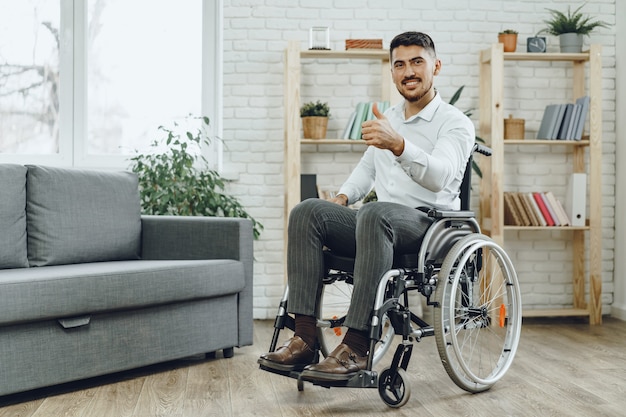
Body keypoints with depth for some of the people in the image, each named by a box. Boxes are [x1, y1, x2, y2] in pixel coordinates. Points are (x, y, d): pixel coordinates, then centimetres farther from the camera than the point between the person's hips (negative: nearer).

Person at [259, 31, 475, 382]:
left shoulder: (455, 123, -2)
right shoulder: (388, 119, 21)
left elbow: (439, 176, -22)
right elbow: (367, 167, 33)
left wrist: (398, 145, -41)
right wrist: (344, 197, 12)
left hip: (428, 224, -6)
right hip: (380, 225, 6)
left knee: (375, 214, -40)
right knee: (307, 212, -19)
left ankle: (357, 347, -39)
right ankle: (305, 336, -25)